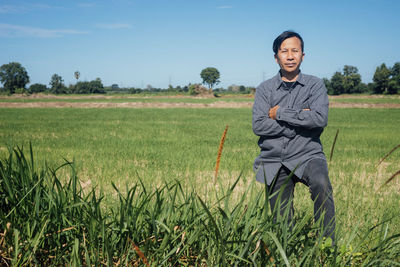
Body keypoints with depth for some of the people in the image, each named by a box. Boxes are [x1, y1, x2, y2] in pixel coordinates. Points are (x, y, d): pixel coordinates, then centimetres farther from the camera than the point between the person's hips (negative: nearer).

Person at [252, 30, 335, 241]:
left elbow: (320, 119, -14)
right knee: (282, 223, 3)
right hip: (274, 160, 2)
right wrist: (300, 119, -12)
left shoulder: (315, 85, 3)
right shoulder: (265, 89, 5)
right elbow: (258, 126, -8)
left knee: (321, 183, -33)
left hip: (307, 155, -2)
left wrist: (280, 113, -10)